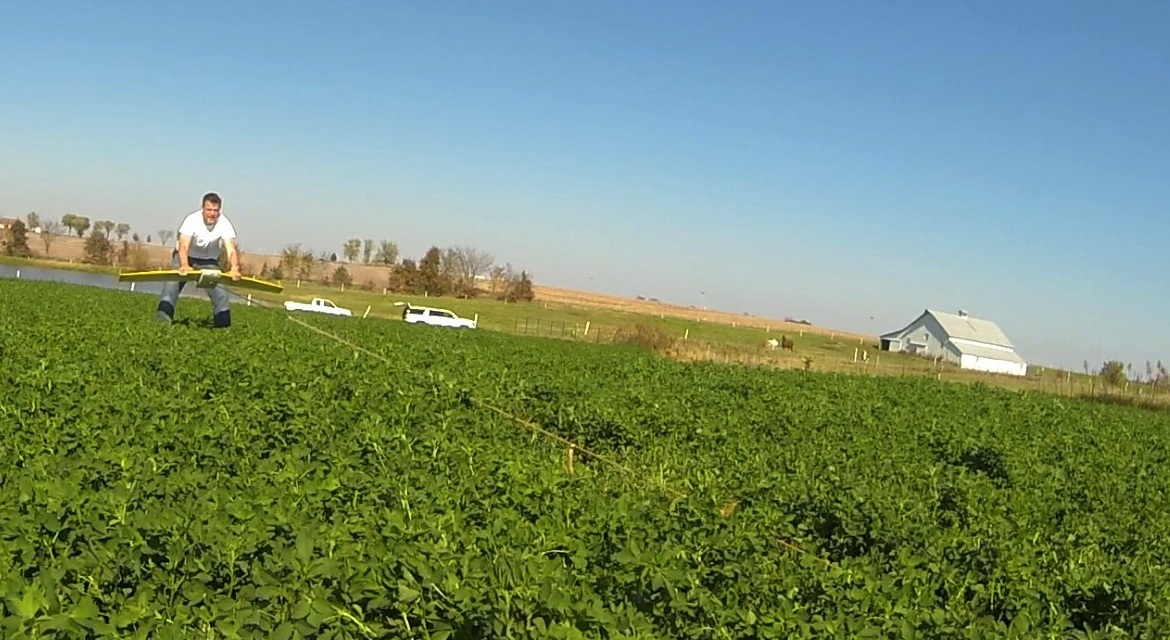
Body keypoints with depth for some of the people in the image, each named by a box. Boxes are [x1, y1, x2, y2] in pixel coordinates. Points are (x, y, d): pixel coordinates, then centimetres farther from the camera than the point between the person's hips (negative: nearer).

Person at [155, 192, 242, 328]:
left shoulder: (225, 224, -22)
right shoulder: (192, 220, -28)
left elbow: (231, 250, -32)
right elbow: (183, 246, -36)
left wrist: (234, 268, -52)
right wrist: (184, 265, -55)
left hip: (209, 261, 2)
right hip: (185, 257, -2)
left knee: (220, 288, -10)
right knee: (173, 280, -23)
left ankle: (223, 323, -2)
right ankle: (164, 314, -29)